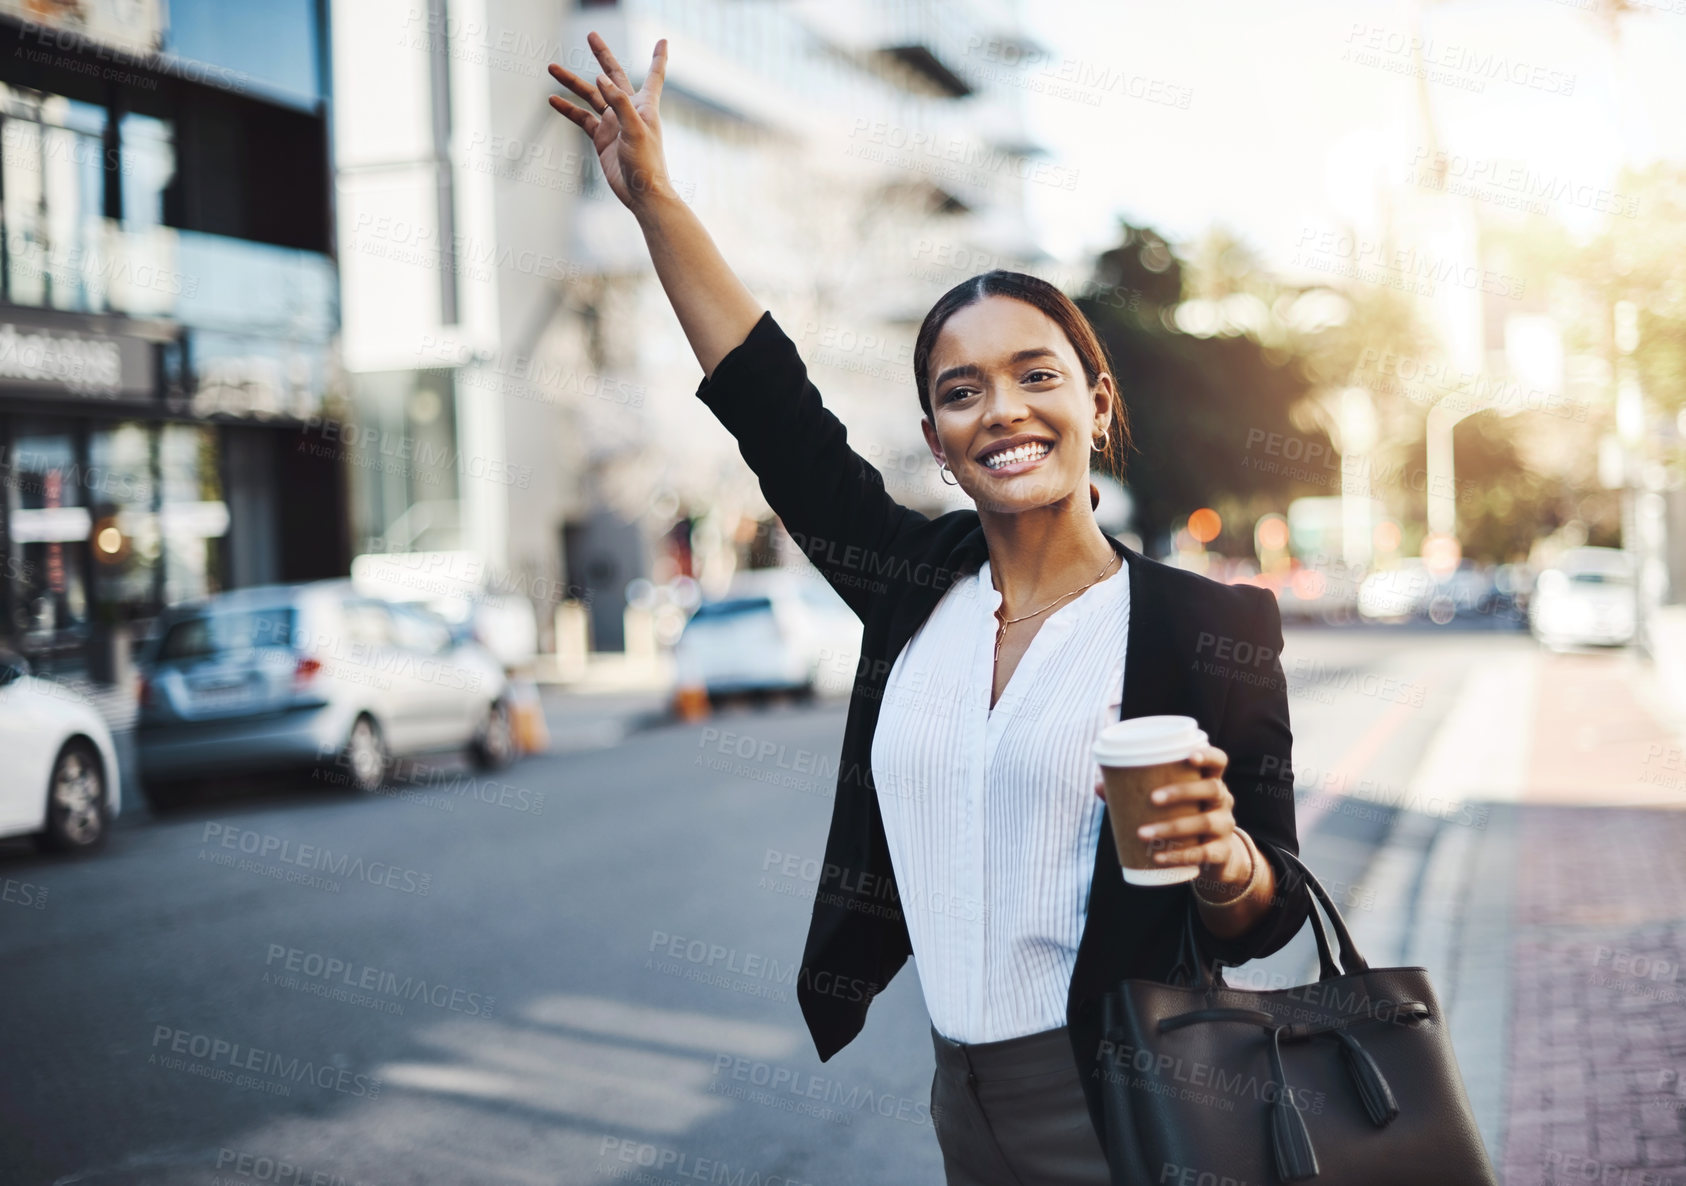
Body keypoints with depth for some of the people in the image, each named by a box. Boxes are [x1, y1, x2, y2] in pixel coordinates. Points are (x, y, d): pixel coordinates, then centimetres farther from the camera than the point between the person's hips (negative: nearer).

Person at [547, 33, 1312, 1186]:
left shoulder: (1208, 626, -11)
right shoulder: (919, 586, 2)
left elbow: (1268, 914, -7)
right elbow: (772, 404, 6)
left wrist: (1223, 860, -30)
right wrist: (653, 196, 7)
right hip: (967, 1092, 5)